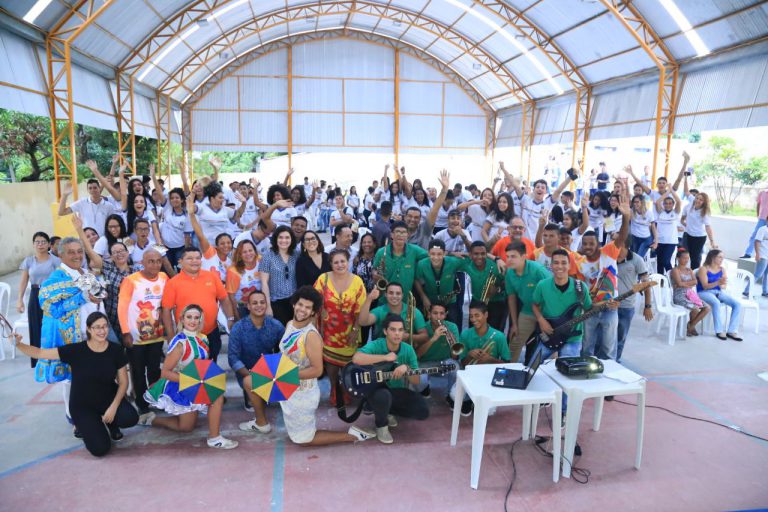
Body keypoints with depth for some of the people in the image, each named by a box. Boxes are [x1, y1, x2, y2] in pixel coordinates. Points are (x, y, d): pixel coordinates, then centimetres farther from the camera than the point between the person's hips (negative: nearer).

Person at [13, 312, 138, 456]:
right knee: (100, 448, -16)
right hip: (82, 404, -2)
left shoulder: (115, 350, -10)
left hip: (108, 398, 2)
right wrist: (18, 344, -29)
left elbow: (123, 382, -5)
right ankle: (84, 425, 18)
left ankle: (110, 423, 10)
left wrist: (114, 406, -17)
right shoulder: (75, 350, -15)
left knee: (131, 418, -28)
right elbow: (40, 353, -12)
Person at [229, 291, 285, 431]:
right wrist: (250, 374, -31)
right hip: (247, 371, -3)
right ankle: (262, 422, -12)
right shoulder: (238, 328, -15)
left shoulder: (276, 325, -10)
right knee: (251, 381, -35)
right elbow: (233, 358, -17)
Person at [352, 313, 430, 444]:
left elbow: (416, 381, -4)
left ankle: (387, 411, 12)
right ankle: (381, 425, -5)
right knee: (383, 396, -39)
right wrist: (385, 357, -32)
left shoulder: (408, 350, -5)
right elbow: (356, 358, -39)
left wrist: (406, 368, -27)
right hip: (376, 389, -4)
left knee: (423, 411, -13)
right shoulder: (375, 345, -18)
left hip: (398, 391, 5)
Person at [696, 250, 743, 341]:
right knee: (716, 303, -37)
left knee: (737, 304, -15)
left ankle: (732, 331, -13)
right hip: (704, 293, -6)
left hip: (719, 292, 6)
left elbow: (724, 286, 6)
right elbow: (705, 286, -14)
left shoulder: (722, 269, 9)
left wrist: (722, 284, -19)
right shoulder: (703, 269, -8)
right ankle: (720, 331, -28)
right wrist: (718, 282, -30)